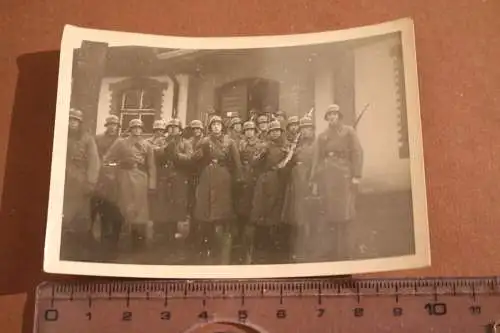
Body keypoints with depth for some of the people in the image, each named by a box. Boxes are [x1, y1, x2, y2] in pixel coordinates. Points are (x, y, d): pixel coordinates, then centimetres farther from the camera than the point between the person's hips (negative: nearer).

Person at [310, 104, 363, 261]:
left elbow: (357, 152, -3)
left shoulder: (349, 131, 6)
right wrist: (314, 179, 3)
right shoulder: (322, 136, 17)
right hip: (326, 177, 4)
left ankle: (344, 252, 2)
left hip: (343, 176, -4)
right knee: (328, 214, 4)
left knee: (343, 214, -5)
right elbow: (316, 158, 11)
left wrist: (356, 176, -12)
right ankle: (330, 251, 11)